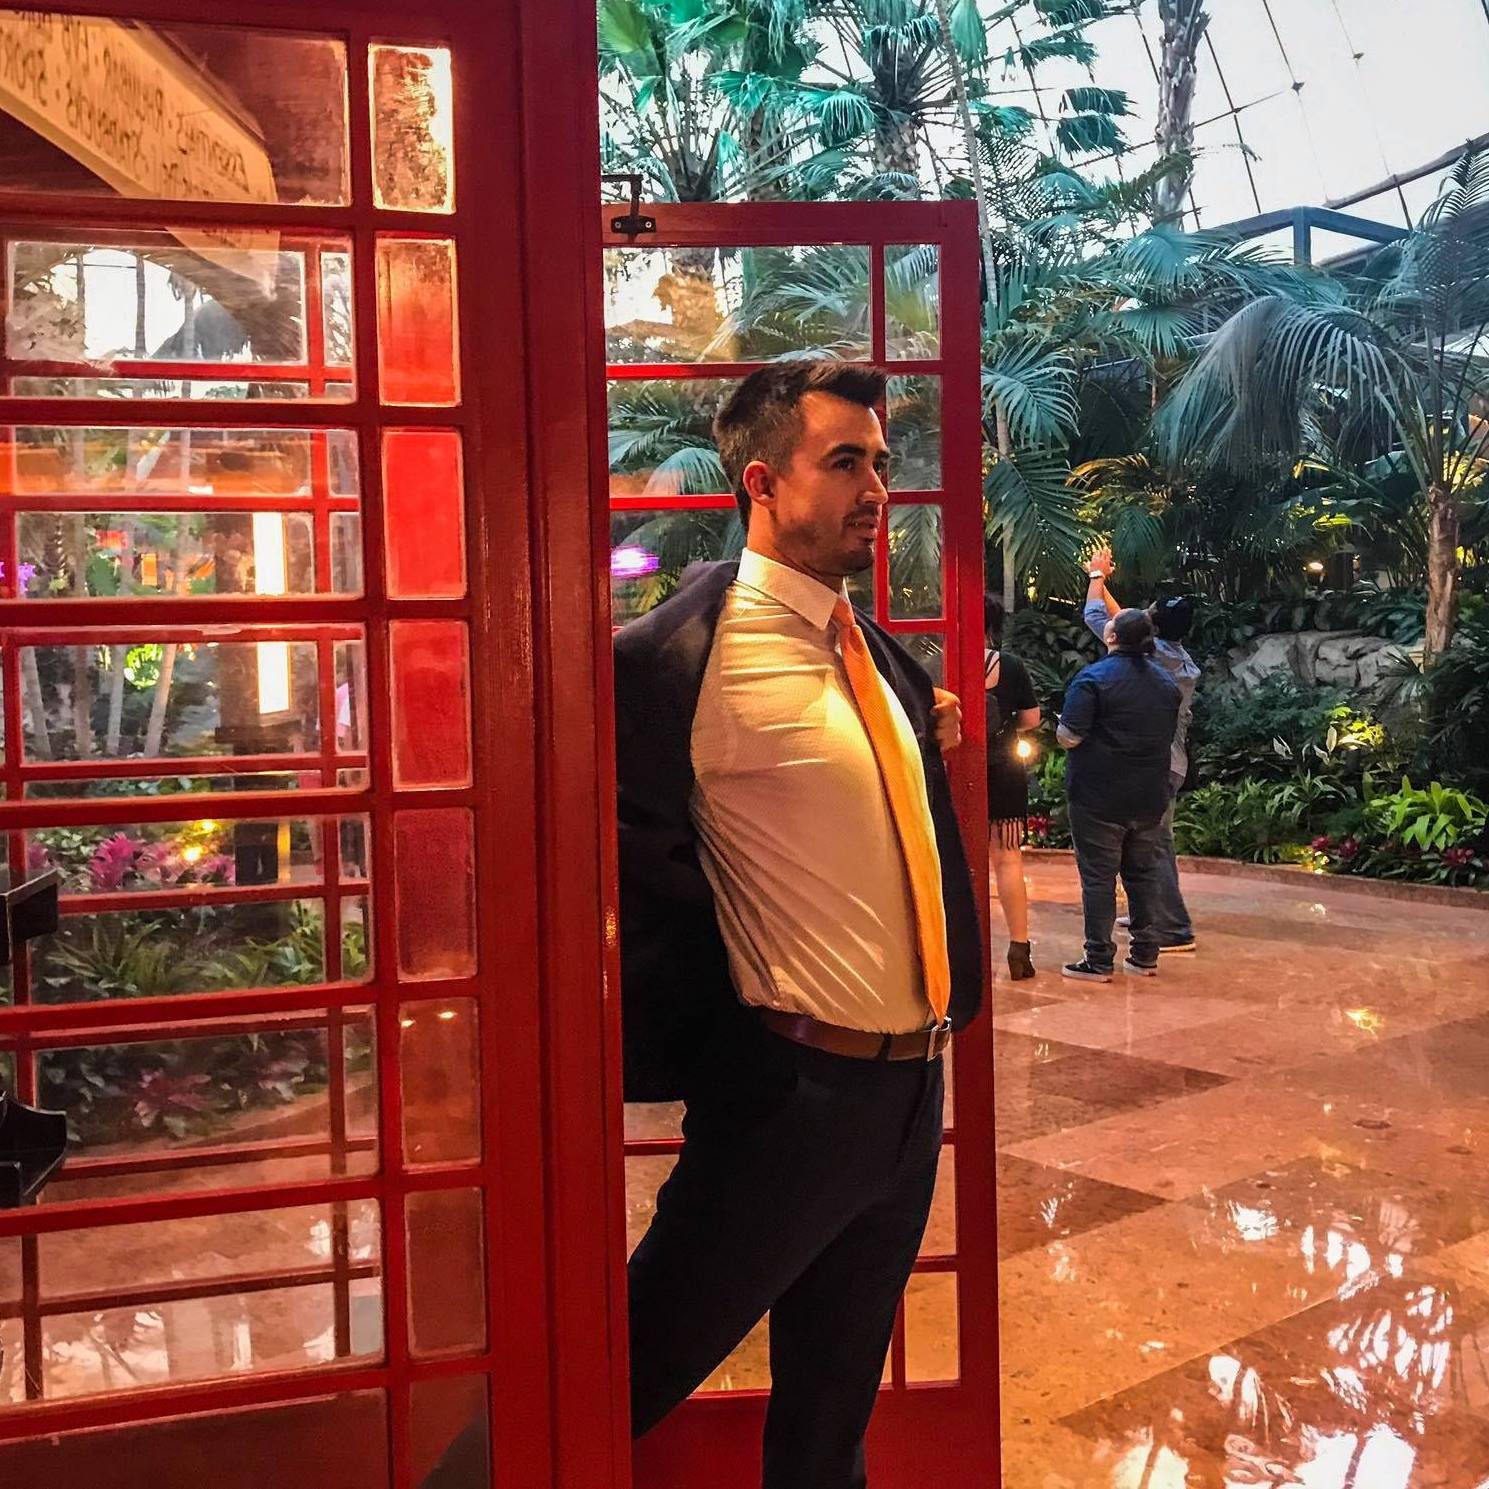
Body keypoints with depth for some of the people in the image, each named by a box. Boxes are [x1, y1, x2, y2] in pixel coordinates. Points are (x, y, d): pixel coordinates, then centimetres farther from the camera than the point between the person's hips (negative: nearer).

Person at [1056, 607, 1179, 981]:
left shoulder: (1092, 679, -16)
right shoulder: (1166, 682, 9)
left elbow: (1068, 738, -19)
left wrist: (1061, 727, 2)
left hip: (1099, 798, -6)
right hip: (1150, 797, 6)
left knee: (1098, 877, -1)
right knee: (1143, 873, 14)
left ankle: (1099, 961, 3)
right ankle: (1145, 955, 20)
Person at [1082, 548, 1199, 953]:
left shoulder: (1149, 651, -17)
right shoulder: (1182, 659, 7)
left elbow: (1096, 617, -7)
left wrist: (1096, 575, 10)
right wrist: (1103, 582, 26)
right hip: (1169, 761, 9)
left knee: (1154, 845, -7)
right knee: (1155, 841, 18)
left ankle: (1175, 930, -6)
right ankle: (1155, 914, 29)